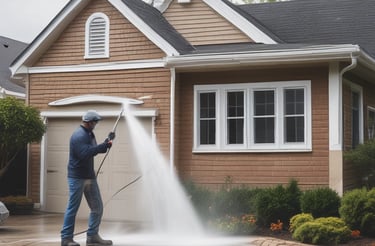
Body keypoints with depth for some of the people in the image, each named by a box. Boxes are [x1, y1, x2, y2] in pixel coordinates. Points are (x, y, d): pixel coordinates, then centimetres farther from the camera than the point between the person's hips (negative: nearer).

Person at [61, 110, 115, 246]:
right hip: (77, 177, -9)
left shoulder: (89, 134, 14)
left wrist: (106, 142, 8)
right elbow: (85, 153, -29)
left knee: (97, 208, 9)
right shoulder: (78, 135, -16)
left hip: (89, 177, 9)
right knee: (73, 208, -2)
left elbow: (94, 150, 21)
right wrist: (104, 145, -27)